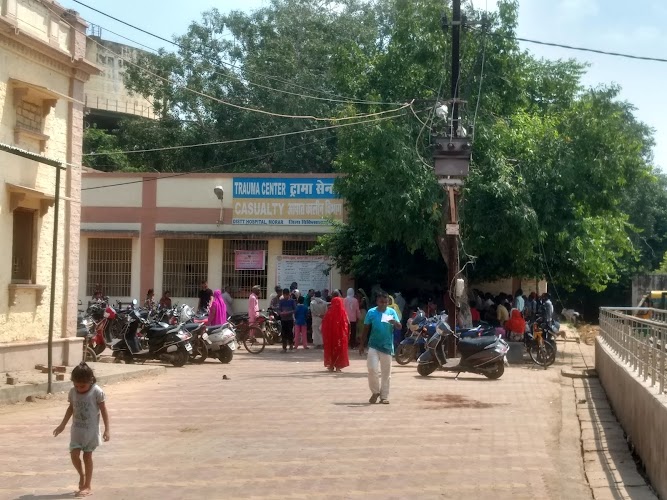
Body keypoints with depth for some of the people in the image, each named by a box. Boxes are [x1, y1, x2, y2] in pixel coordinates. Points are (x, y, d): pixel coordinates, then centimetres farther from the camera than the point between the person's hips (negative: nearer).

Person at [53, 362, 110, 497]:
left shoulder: (97, 392, -15)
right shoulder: (73, 392, -3)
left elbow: (104, 410, -10)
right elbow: (71, 408, 12)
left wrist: (107, 429, -12)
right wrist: (62, 425, 16)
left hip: (91, 430, -4)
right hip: (76, 430, 4)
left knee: (87, 456, 3)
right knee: (74, 455, -6)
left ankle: (87, 486, 15)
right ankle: (82, 474, 24)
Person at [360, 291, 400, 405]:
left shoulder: (392, 312, -1)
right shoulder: (371, 312, -2)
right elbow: (366, 329, 4)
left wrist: (395, 322, -29)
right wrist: (361, 345, 3)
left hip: (387, 346, 1)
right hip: (374, 346, -1)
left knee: (386, 373, 5)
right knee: (372, 369, -9)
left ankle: (384, 396, 14)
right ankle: (375, 392, 12)